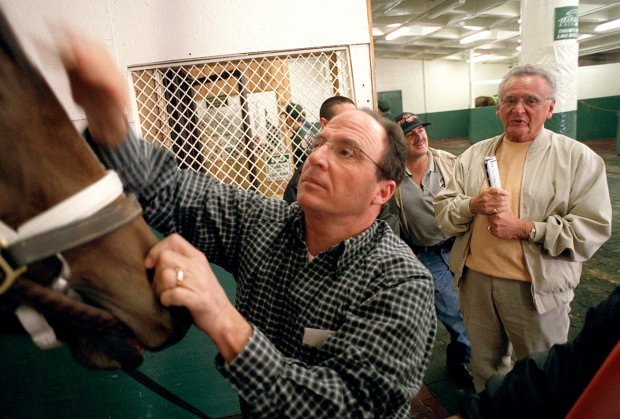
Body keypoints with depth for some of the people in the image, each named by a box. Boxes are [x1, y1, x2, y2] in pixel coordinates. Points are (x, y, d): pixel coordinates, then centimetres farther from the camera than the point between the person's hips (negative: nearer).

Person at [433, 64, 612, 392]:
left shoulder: (578, 158, -5)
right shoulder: (473, 155, 5)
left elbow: (592, 230, -12)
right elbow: (442, 211, 1)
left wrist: (524, 229, -20)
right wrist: (473, 205, -18)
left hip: (538, 289, -3)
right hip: (475, 281, 3)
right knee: (484, 365, 24)